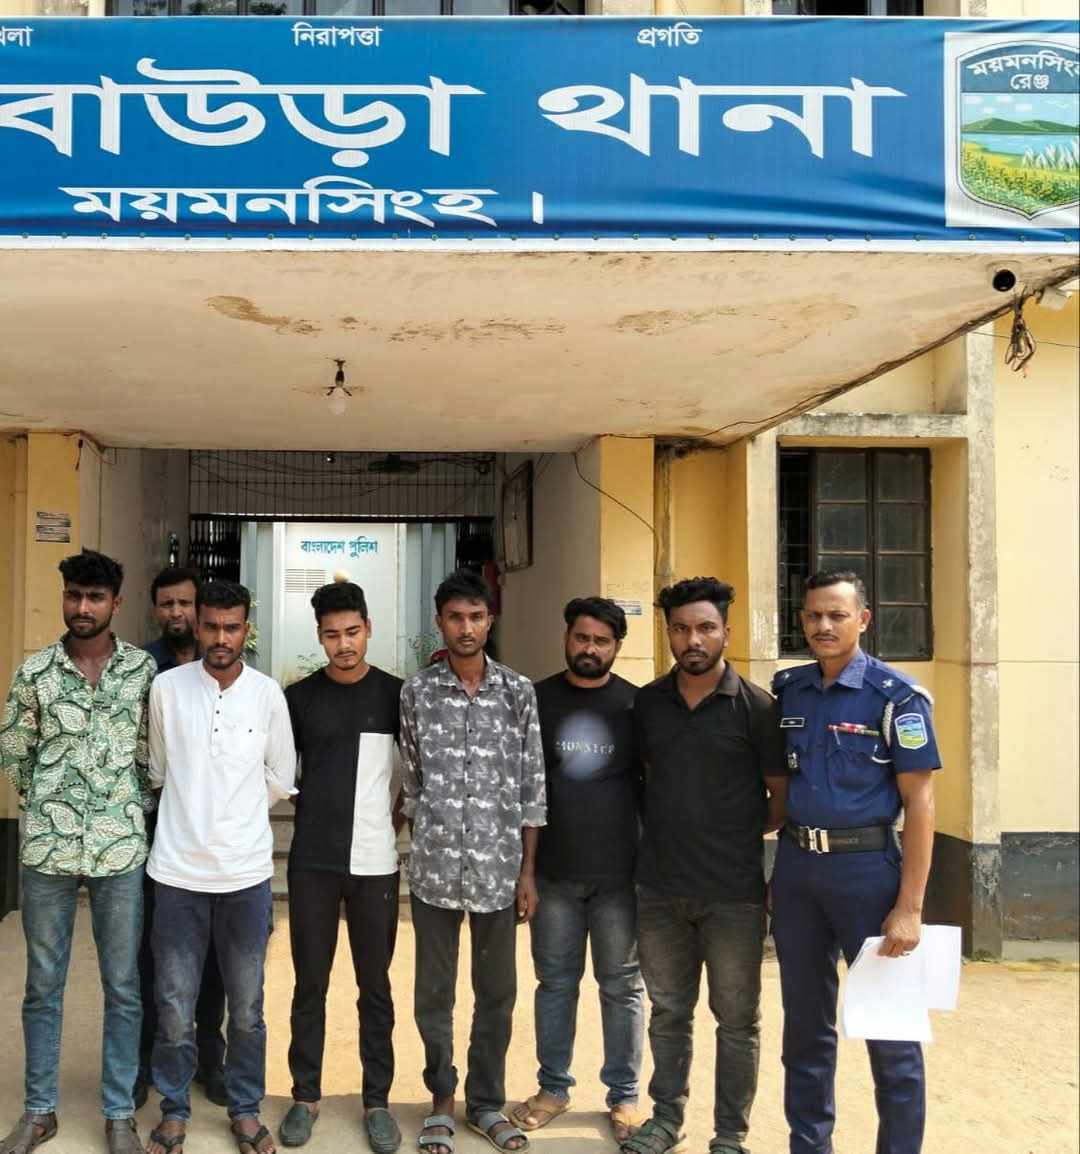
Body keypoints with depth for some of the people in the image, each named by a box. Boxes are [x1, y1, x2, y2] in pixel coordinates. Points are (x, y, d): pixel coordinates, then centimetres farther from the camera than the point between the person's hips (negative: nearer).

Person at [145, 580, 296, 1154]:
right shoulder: (166, 687, -3)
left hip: (246, 872, 0)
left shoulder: (268, 693, -2)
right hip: (178, 869, 0)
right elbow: (159, 771, 10)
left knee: (246, 1008, 12)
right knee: (174, 1008, 8)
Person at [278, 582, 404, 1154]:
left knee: (375, 985, 8)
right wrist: (313, 806, 3)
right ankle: (306, 1095, 25)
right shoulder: (299, 697, 1)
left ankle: (377, 1100, 21)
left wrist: (404, 811, 2)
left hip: (375, 862, 0)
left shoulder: (396, 694, 0)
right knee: (310, 984, 9)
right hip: (312, 861, 1)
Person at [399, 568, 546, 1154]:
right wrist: (421, 848, 5)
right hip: (434, 866, 0)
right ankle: (441, 1098, 30)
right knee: (434, 991, 11)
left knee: (497, 991, 12)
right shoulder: (416, 691, -1)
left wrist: (528, 871, 0)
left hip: (498, 866, 0)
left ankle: (486, 1102, 29)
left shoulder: (519, 692, -1)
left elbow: (531, 788, 1)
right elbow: (411, 782, 5)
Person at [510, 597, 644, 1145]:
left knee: (622, 987, 8)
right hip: (554, 872, 1)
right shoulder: (537, 699, 3)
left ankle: (624, 1095, 21)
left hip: (620, 873, -1)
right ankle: (553, 1087, 25)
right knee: (555, 982, 11)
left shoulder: (636, 704, 1)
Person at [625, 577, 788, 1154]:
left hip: (733, 891, -3)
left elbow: (782, 797, -1)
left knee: (737, 1020, 10)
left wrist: (736, 835, 0)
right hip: (660, 888, 3)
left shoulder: (755, 707, -8)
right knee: (668, 1012, 18)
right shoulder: (648, 702, 3)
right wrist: (668, 829, 6)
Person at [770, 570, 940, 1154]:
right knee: (805, 1023, 15)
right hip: (795, 865, 4)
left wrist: (909, 907, -14)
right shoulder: (785, 690, 6)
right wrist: (762, 872, 7)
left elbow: (919, 801, -9)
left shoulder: (895, 695, -8)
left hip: (866, 865, -4)